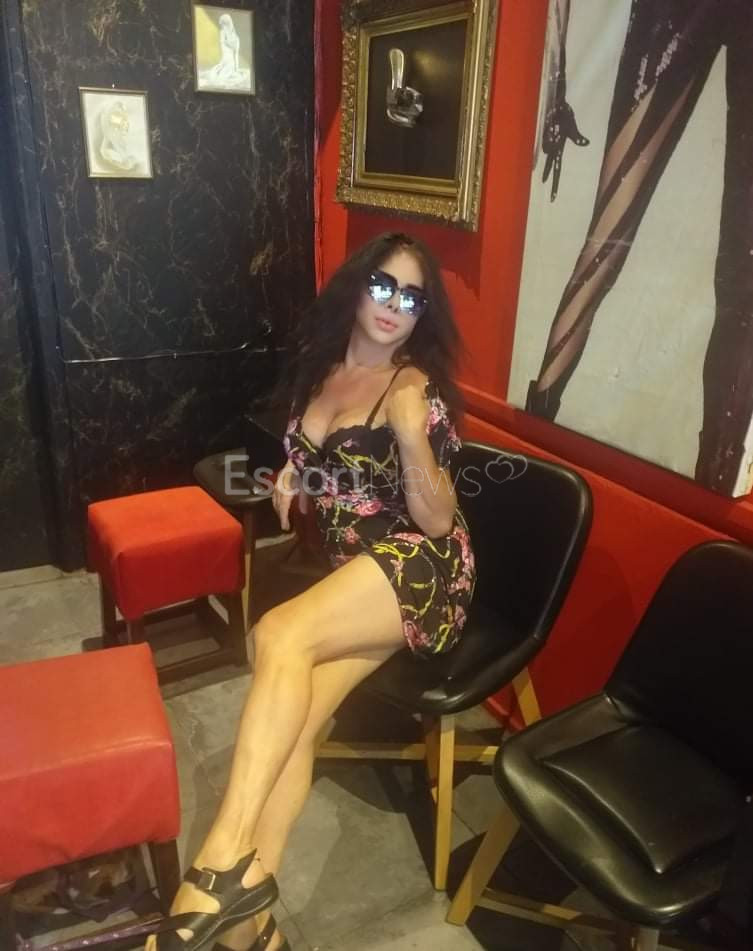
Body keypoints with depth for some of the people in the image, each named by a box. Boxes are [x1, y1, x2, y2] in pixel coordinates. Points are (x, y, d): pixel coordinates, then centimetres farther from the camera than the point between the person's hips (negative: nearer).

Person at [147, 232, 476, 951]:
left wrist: (411, 435, -25)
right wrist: (290, 482, 9)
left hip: (419, 566, -5)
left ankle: (225, 863, -27)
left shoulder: (416, 388, -5)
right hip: (349, 574, 6)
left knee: (280, 635, -31)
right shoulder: (319, 369, 13)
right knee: (291, 717, -19)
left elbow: (437, 521, -10)